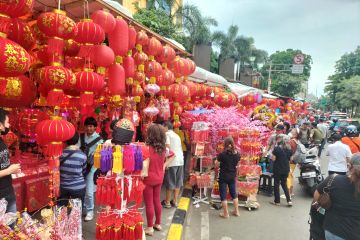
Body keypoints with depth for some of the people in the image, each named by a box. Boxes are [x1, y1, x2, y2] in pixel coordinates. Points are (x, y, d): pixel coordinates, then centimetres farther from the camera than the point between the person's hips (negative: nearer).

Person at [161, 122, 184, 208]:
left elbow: (167, 148, -14)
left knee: (170, 182, 2)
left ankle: (167, 202, 12)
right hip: (180, 160, 8)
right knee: (177, 182, 12)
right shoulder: (177, 135, 20)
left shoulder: (167, 134, -4)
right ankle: (175, 201, 20)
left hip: (172, 161, -7)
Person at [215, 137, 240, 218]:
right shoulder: (237, 154, -6)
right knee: (234, 193, 19)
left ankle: (226, 213, 14)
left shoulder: (222, 154, -19)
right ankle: (236, 211, 29)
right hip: (232, 176, 5)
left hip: (223, 176, -4)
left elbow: (216, 163, -9)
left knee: (223, 194, 7)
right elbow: (236, 164, 7)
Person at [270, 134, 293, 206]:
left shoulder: (276, 148, -15)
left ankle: (277, 201, 14)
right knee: (284, 184, 17)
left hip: (277, 169, -5)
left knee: (276, 185, 8)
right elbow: (289, 159, 9)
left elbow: (273, 158, -13)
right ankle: (289, 200, 10)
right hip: (286, 169, 5)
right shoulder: (289, 149, 2)